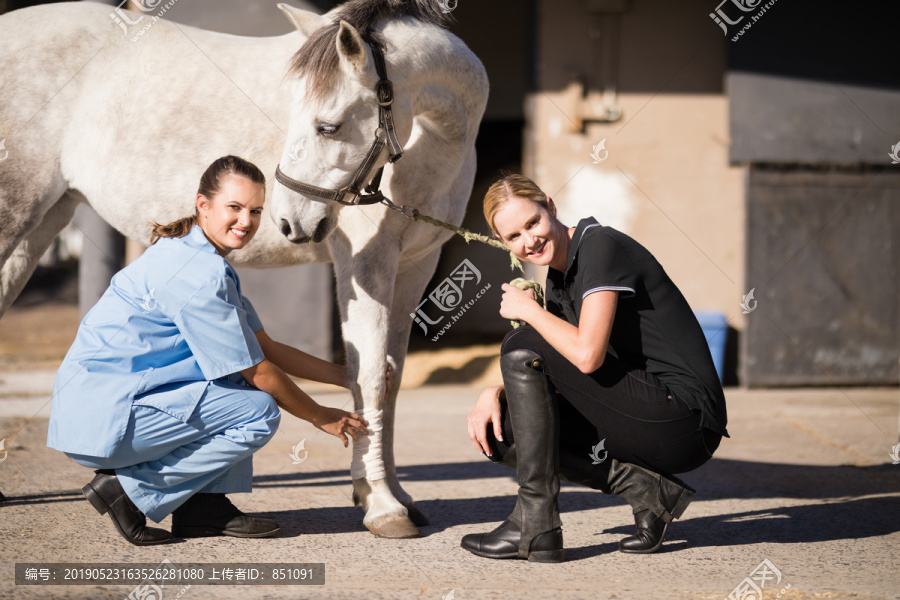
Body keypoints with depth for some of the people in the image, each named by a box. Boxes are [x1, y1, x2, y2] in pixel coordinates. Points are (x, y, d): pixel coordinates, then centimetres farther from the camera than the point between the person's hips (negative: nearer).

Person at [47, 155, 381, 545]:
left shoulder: (203, 260, 14)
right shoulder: (201, 274, -18)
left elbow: (264, 347, 19)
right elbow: (258, 372, -11)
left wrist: (344, 375, 17)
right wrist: (321, 418, 2)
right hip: (101, 420, -10)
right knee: (259, 412, -12)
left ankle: (203, 506, 9)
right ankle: (128, 488, -7)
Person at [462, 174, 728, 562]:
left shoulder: (601, 247, -13)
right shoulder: (560, 276, 15)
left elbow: (587, 355, -26)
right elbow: (545, 378, 18)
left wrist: (527, 309, -10)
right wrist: (495, 393, -1)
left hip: (684, 421, -10)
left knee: (522, 346, -14)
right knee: (500, 432, 4)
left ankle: (535, 528, -14)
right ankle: (646, 488, 0)